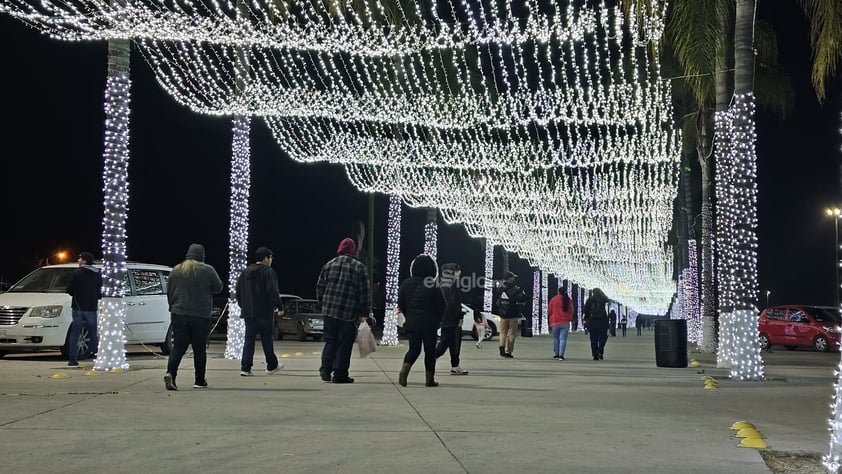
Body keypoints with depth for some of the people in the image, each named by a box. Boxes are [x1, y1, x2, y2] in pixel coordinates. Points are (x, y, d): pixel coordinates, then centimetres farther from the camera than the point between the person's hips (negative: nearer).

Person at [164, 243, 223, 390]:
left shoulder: (175, 271, 6)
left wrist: (173, 307, 24)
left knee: (178, 347, 3)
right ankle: (199, 380, 14)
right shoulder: (207, 270, -6)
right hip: (201, 316, -3)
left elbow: (169, 292, 12)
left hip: (178, 314, 3)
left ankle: (170, 373, -18)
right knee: (200, 349, 7)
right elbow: (218, 288, 1)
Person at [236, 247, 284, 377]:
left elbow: (238, 292, 15)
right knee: (266, 339, 7)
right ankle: (271, 366, 19)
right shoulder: (268, 272, -10)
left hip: (248, 312, 5)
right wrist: (278, 305, -7)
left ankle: (245, 368, -4)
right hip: (264, 312, -5)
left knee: (249, 339, 4)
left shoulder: (245, 272, 12)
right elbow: (273, 292, -17)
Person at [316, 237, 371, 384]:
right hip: (350, 313, -3)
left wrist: (323, 303, 23)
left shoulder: (329, 265, 8)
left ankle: (326, 368, 0)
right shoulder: (360, 267, -3)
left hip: (329, 311, 3)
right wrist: (364, 313, 2)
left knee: (330, 341, 13)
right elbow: (365, 293, -4)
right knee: (344, 344, 2)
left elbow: (320, 287, 11)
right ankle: (339, 374, 3)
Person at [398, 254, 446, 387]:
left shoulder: (406, 284, 0)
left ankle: (404, 370, -13)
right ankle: (430, 379, 11)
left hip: (411, 323, 4)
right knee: (429, 351, 7)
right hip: (429, 325, -4)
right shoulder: (433, 287, -14)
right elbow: (442, 306, -7)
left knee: (414, 349, 11)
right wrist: (437, 320, 11)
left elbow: (401, 304, 7)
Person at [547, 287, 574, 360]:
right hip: (565, 323, 0)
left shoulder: (553, 299, -4)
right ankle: (561, 355, -11)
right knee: (563, 339, -2)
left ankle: (556, 354, 16)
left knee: (556, 338, 15)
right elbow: (571, 311, 7)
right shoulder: (568, 300, 0)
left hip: (555, 322, 0)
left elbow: (549, 311, 2)